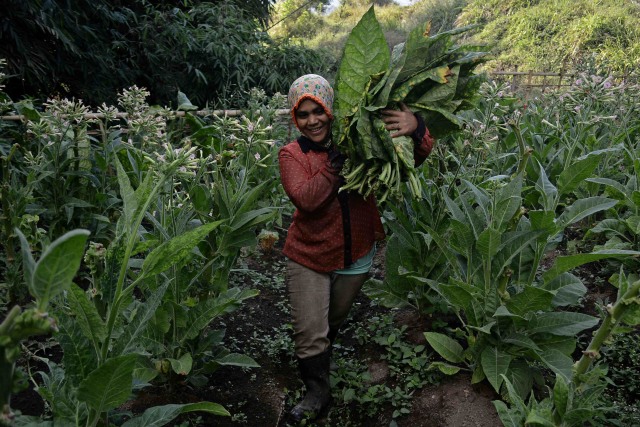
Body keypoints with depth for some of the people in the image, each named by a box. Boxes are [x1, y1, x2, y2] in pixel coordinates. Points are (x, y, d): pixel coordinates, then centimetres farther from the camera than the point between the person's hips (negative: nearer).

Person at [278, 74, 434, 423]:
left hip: (356, 256, 2)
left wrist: (416, 128, -34)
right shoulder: (291, 154, -11)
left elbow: (414, 157, -13)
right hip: (309, 257, -2)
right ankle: (317, 391, 25)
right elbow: (305, 199, -26)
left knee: (334, 321, 25)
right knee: (310, 332, -1)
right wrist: (336, 163, -35)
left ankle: (317, 360, 55)